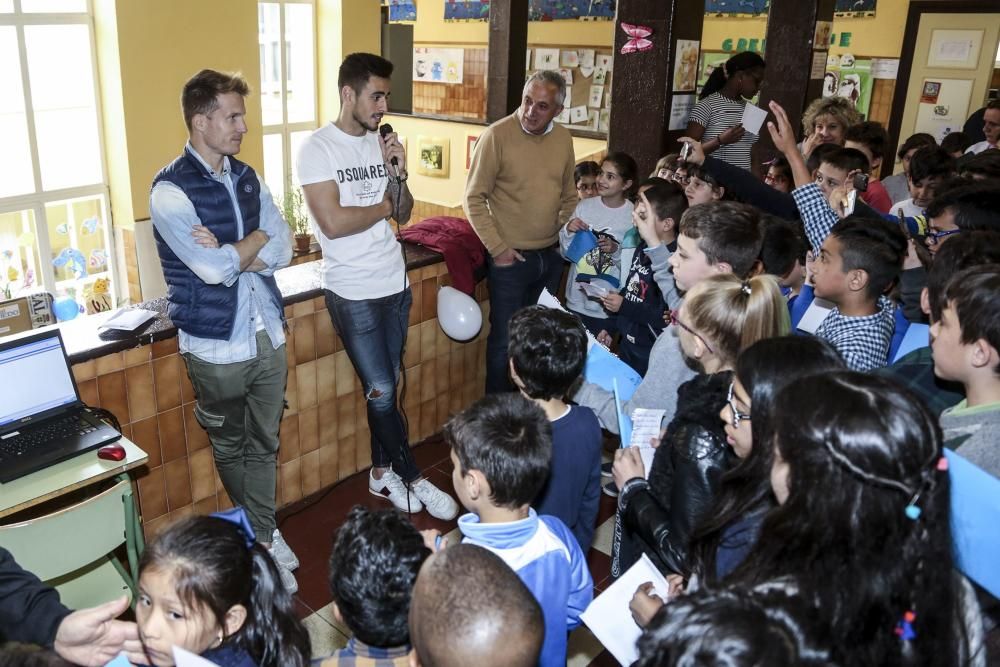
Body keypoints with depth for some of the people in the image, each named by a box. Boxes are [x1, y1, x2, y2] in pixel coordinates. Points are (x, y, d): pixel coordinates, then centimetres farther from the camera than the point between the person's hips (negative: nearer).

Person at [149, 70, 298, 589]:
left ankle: (264, 534, 33)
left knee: (265, 443, 16)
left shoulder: (246, 178, 7)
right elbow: (214, 269, -23)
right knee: (231, 450, 14)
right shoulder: (170, 190, -14)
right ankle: (258, 538, 34)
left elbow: (282, 250, -2)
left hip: (267, 334, 6)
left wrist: (228, 254, -17)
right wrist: (255, 240, -7)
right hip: (217, 346, -5)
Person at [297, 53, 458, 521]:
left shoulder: (381, 143, 7)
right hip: (352, 292, -6)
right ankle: (413, 479, 16)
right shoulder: (318, 148, -10)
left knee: (385, 386, 14)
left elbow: (404, 214, 10)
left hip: (394, 283, 6)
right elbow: (333, 223, -20)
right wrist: (383, 206, -6)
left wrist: (398, 175, -7)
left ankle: (383, 473, 30)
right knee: (381, 390, -1)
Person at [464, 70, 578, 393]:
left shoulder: (563, 138, 3)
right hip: (510, 258, -5)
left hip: (551, 256, 6)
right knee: (504, 339, 4)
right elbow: (474, 199, -11)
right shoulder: (497, 135, -14)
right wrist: (497, 247, -13)